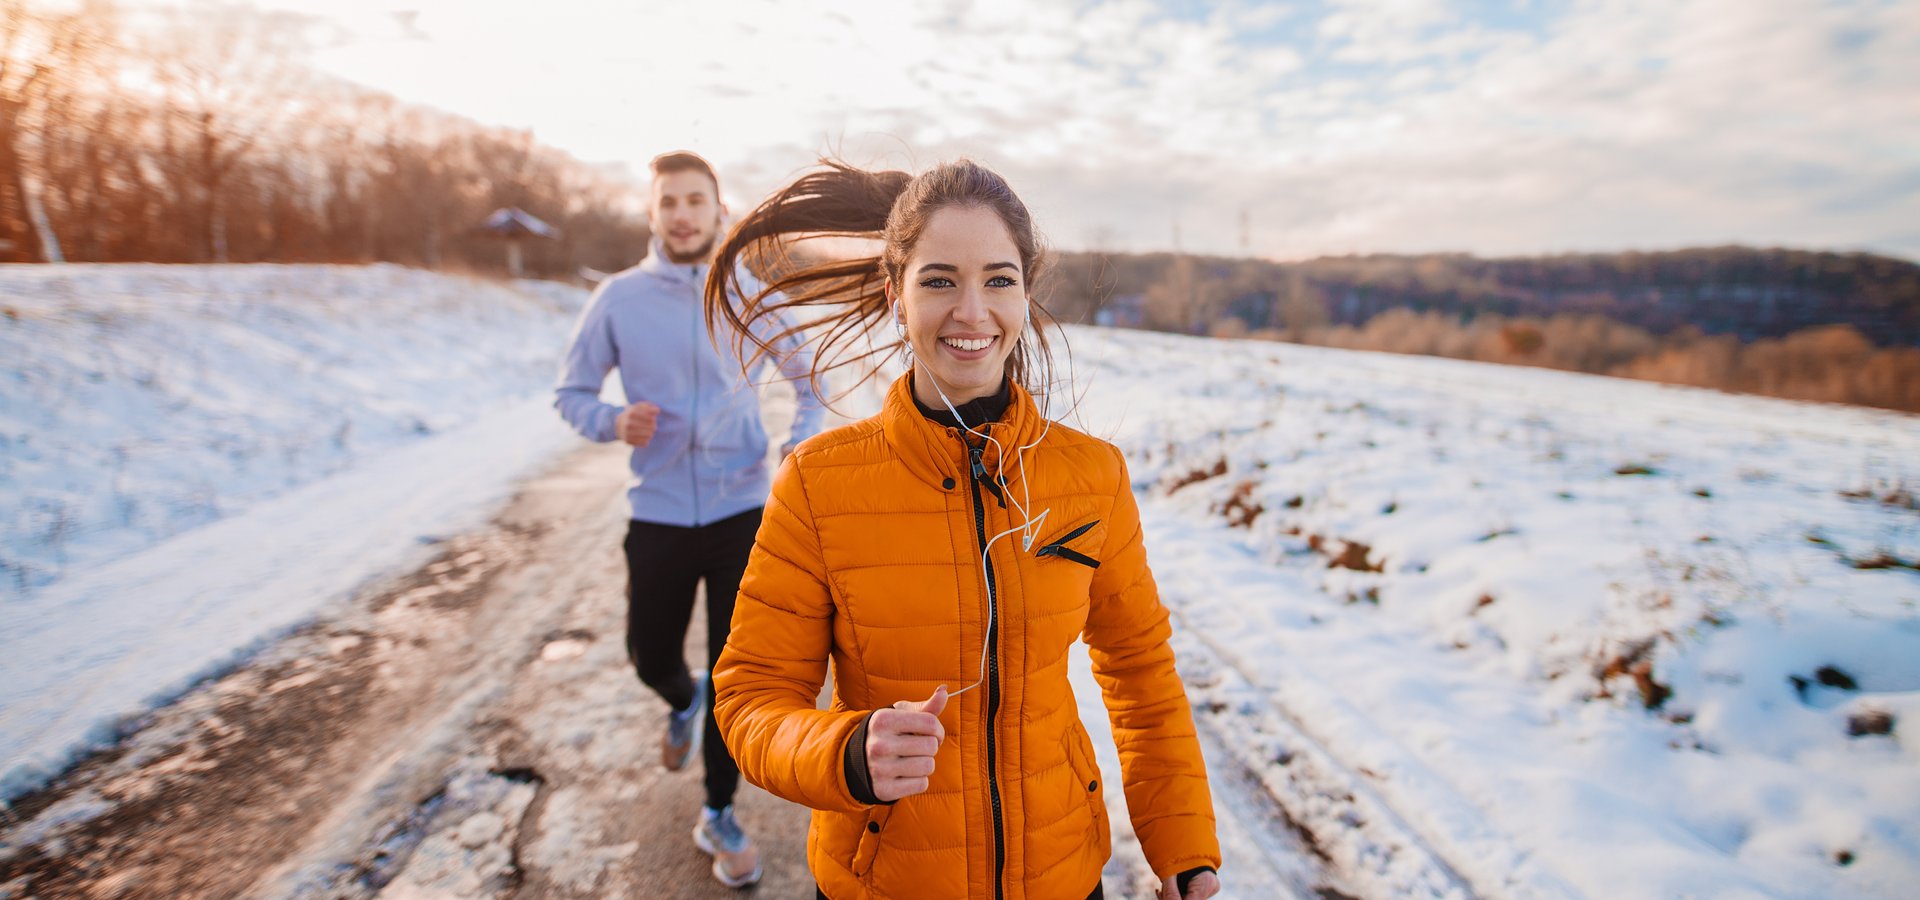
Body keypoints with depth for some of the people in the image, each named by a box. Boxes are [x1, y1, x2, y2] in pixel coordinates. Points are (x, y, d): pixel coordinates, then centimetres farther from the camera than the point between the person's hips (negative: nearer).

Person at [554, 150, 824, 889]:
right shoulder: (618, 299, -2)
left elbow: (811, 378, 11)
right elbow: (571, 392, 4)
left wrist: (801, 442, -7)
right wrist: (615, 422, -18)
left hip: (742, 514, 0)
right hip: (659, 517, 1)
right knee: (650, 656, 14)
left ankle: (719, 816, 24)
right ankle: (684, 705, 51)